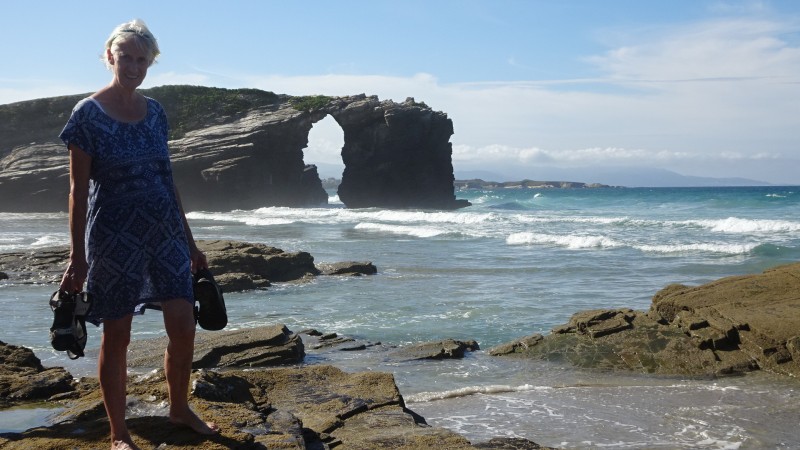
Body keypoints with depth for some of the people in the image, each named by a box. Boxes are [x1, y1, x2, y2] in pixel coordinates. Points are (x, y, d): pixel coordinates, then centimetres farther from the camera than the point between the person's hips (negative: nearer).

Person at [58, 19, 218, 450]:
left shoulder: (155, 112, 8)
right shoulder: (88, 114, -8)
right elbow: (79, 189, -8)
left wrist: (190, 243, 14)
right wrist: (77, 258, -11)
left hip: (165, 232, 5)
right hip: (114, 237, -5)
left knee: (184, 326, 5)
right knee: (117, 336, 4)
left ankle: (180, 408, 28)